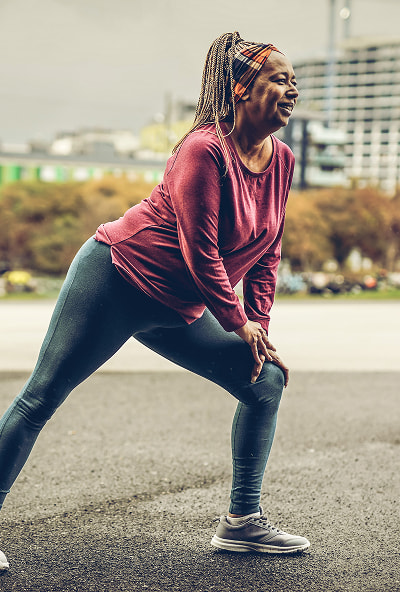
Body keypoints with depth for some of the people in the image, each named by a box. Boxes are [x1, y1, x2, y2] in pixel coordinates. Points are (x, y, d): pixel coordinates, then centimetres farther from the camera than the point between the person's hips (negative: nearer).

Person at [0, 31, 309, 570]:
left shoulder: (282, 161, 4)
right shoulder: (204, 150, -21)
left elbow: (267, 253, 11)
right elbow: (200, 251, -21)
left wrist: (258, 325, 3)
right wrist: (238, 323, -11)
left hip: (177, 312, 8)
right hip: (116, 277, -8)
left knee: (266, 381, 1)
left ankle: (243, 522, 8)